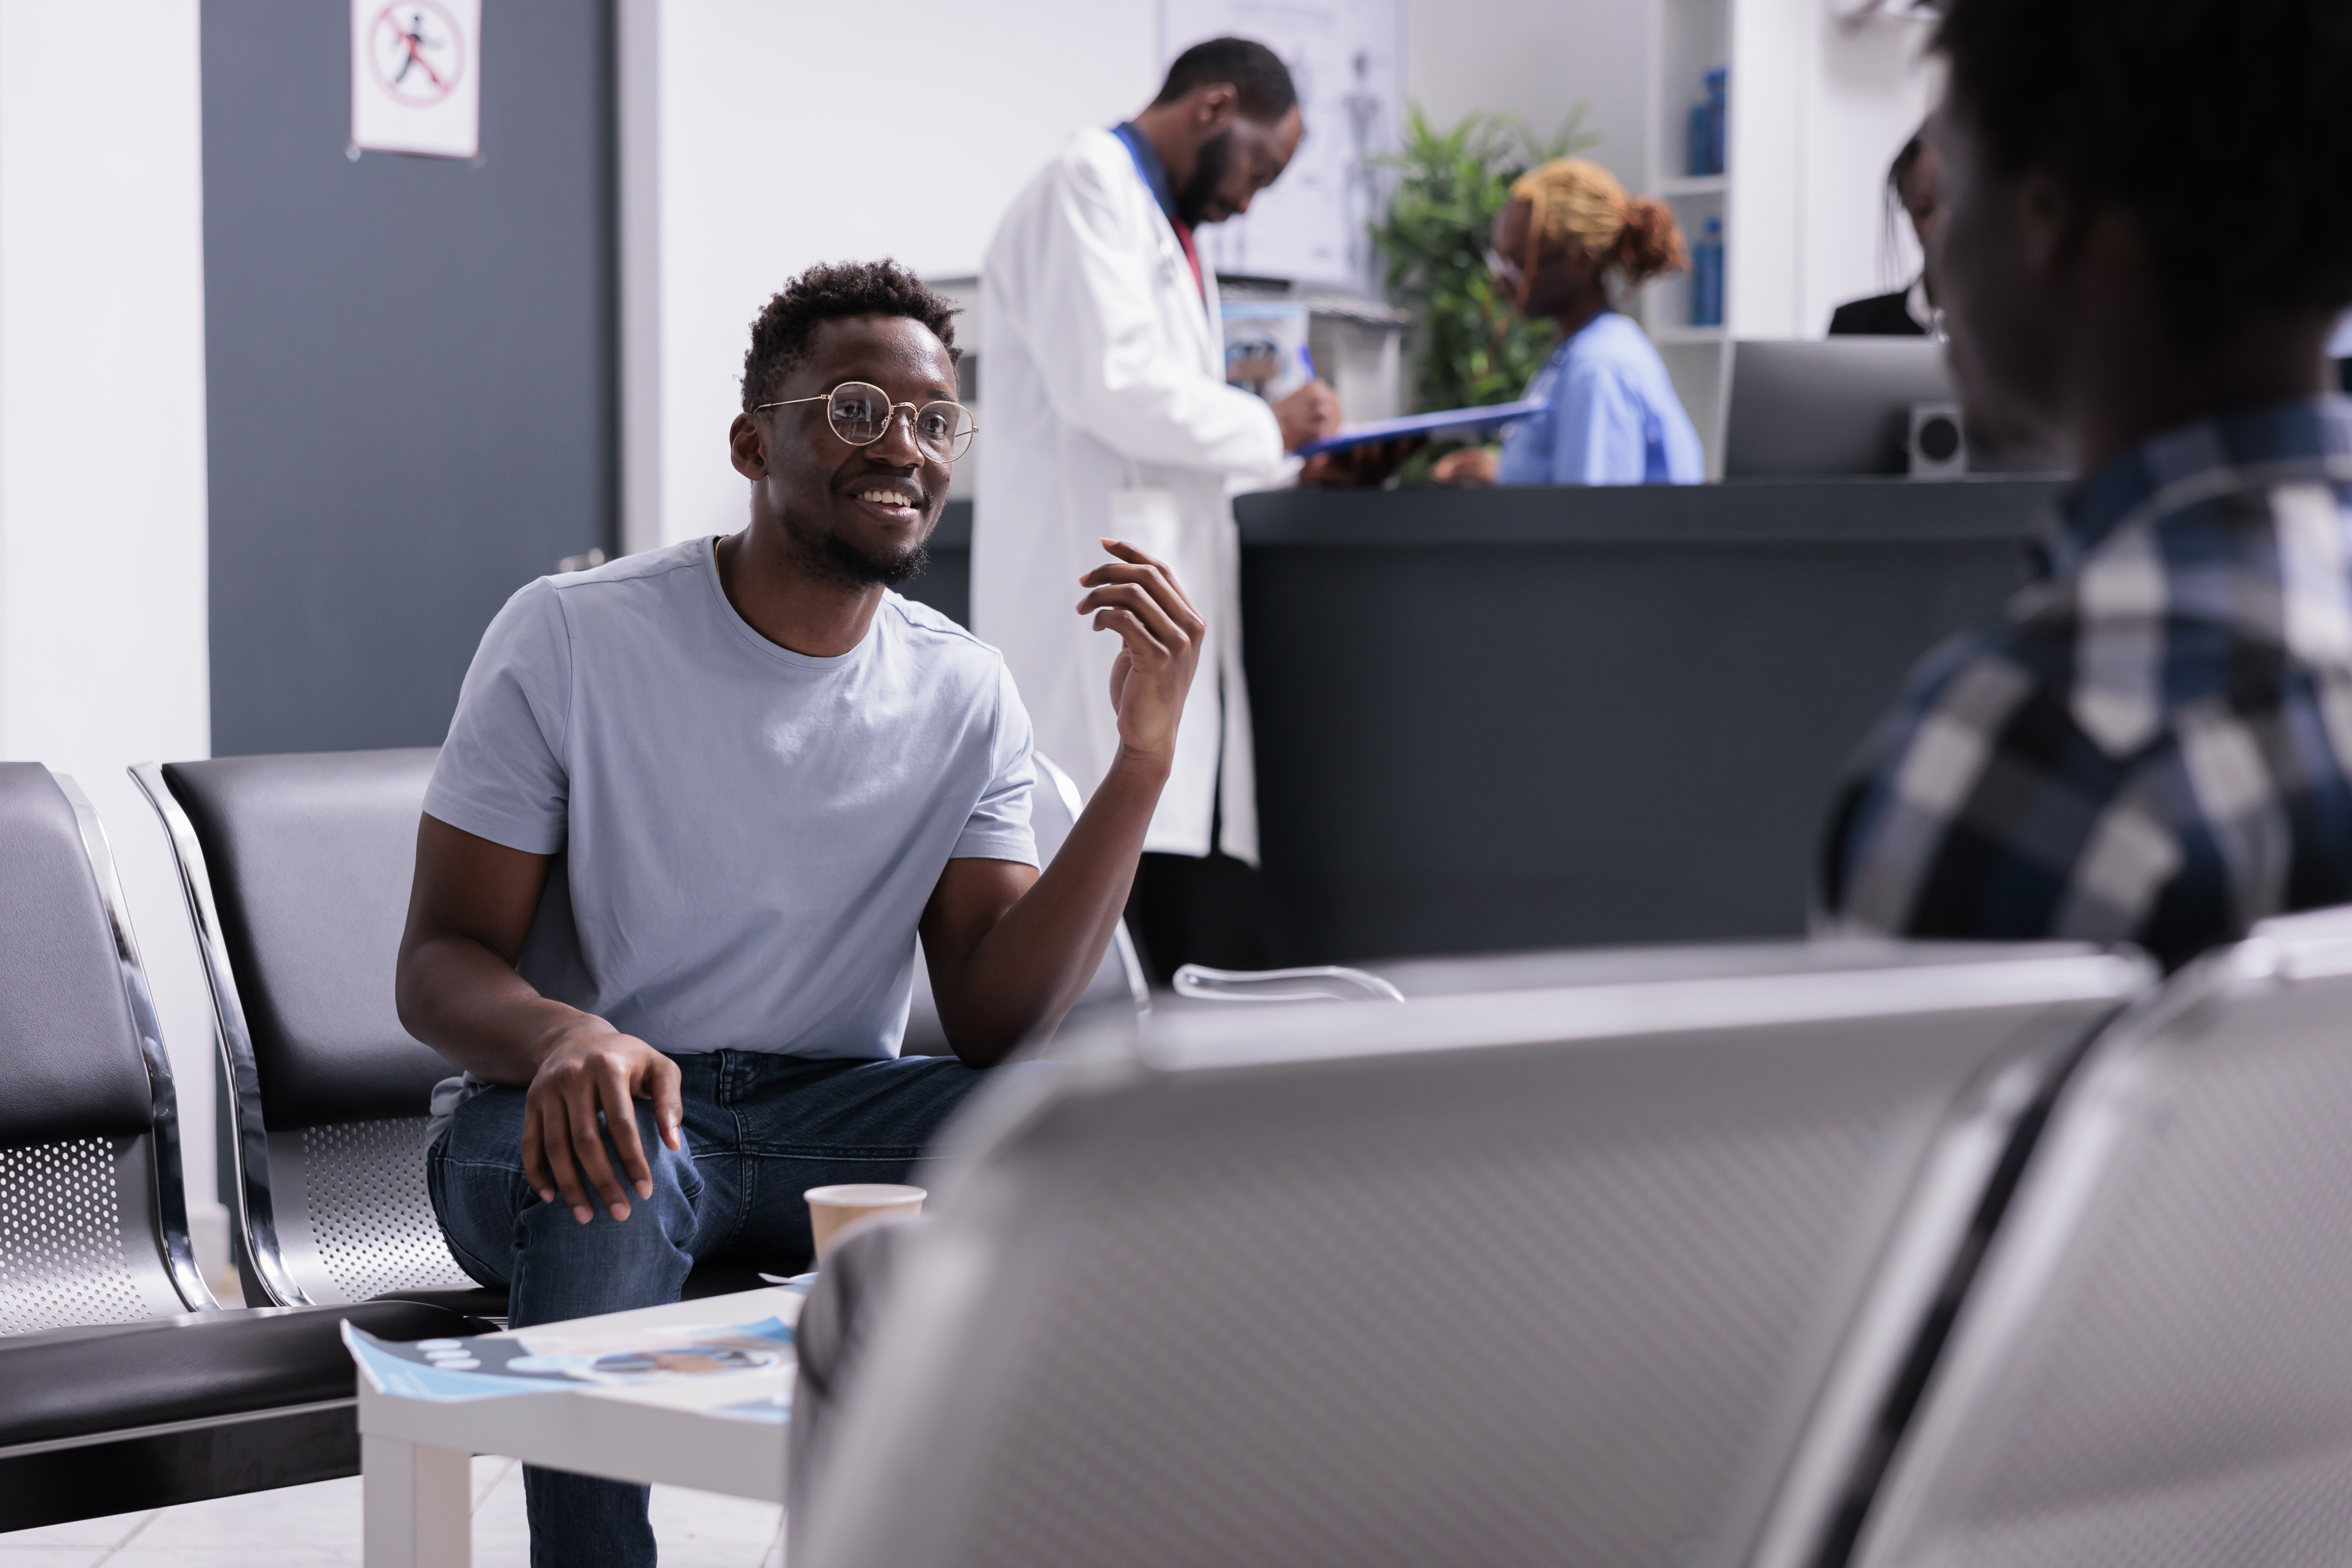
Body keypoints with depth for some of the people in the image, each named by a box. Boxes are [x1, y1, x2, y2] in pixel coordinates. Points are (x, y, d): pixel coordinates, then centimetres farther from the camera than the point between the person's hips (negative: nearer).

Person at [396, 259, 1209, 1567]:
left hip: (830, 1114, 3)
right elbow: (440, 964, -9)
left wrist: (1144, 758, -16)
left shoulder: (966, 697, 3)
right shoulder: (573, 640, -7)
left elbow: (994, 1024, -7)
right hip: (579, 1110, -3)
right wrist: (564, 1037, -34)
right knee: (615, 1161, -39)